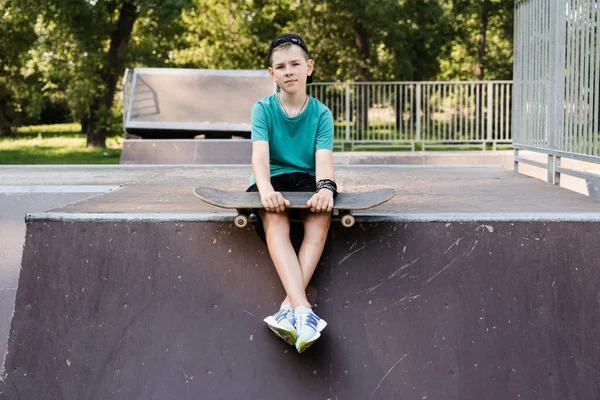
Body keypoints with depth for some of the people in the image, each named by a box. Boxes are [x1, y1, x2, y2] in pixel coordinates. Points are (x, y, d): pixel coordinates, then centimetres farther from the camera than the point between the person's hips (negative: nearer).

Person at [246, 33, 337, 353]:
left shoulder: (321, 113, 5)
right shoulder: (263, 108, 2)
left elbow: (324, 158, -11)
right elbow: (260, 154, -14)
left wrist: (325, 187, -35)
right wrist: (266, 189, -35)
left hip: (307, 181, 1)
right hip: (272, 181, -1)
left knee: (321, 217, -33)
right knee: (275, 221, -35)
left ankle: (288, 307, -38)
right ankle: (303, 309, -47)